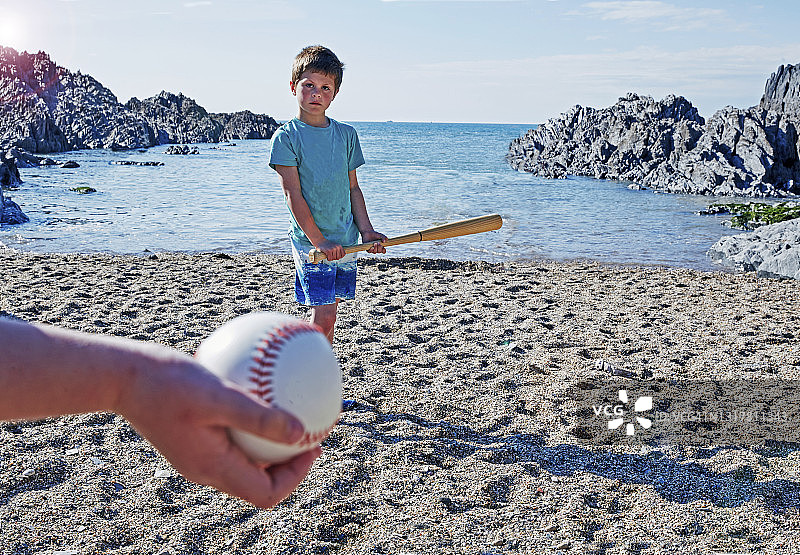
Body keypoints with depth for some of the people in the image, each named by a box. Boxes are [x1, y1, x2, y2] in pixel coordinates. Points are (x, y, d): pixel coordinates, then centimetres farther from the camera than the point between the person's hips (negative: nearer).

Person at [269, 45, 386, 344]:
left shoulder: (346, 134, 9)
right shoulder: (286, 137, -6)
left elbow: (353, 187, 13)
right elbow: (293, 195, -11)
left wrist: (367, 230, 2)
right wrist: (318, 241, -16)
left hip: (345, 240, 5)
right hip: (309, 241, -5)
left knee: (328, 313, 11)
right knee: (323, 315, -9)